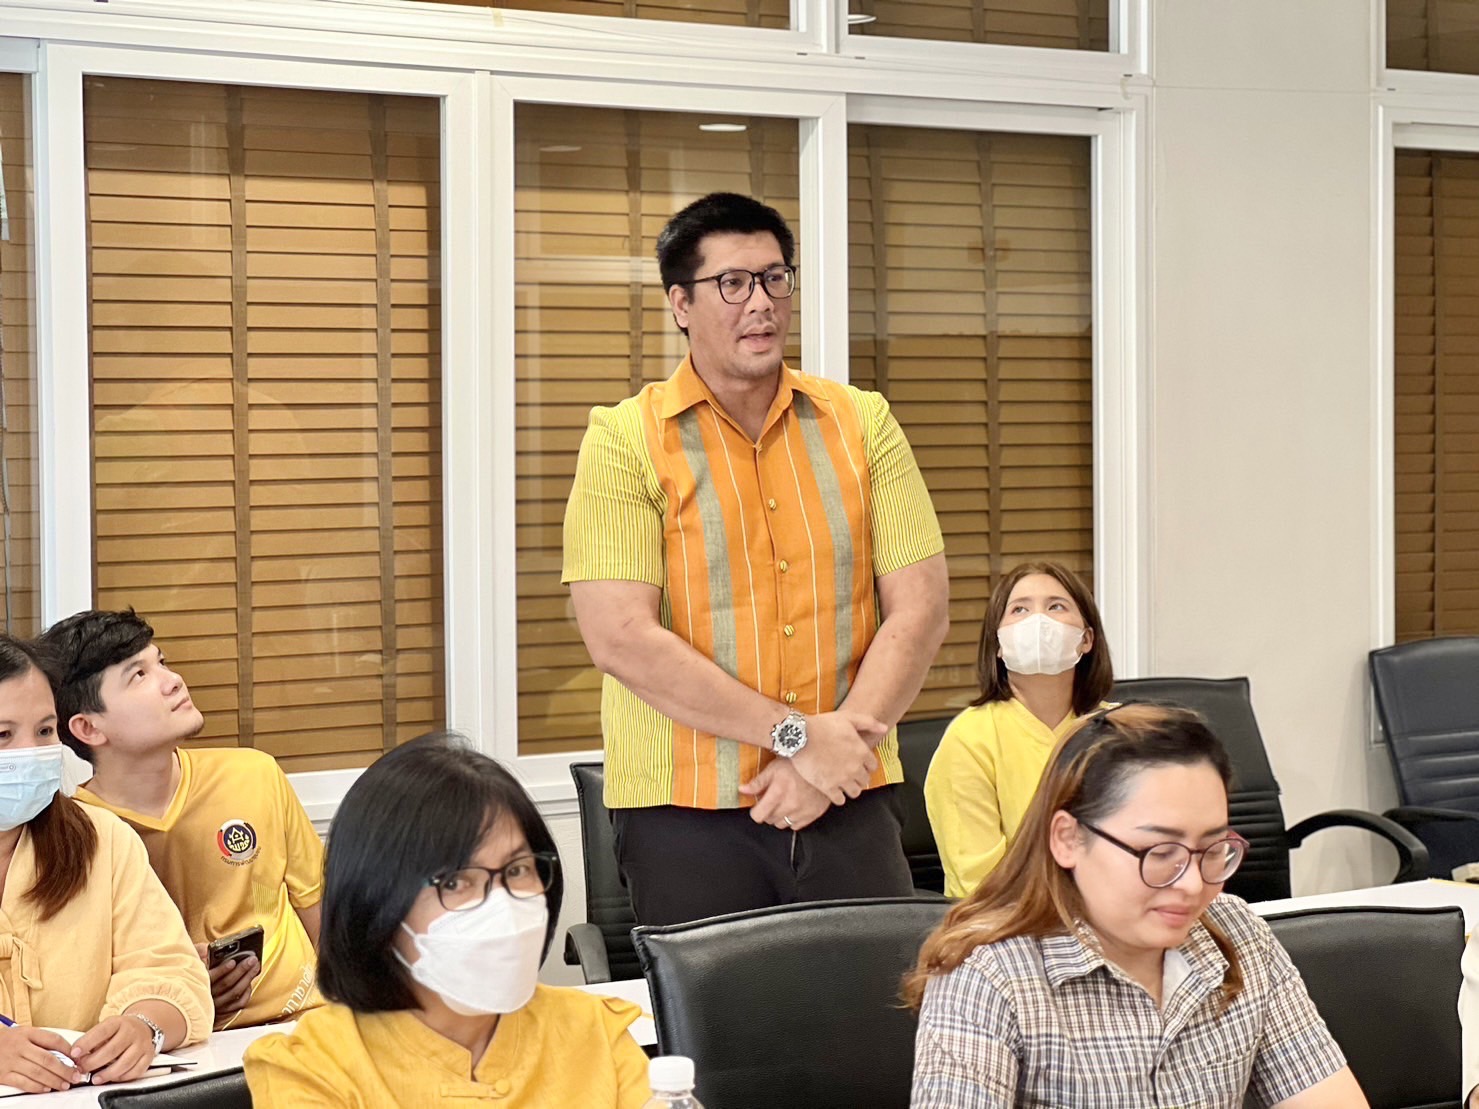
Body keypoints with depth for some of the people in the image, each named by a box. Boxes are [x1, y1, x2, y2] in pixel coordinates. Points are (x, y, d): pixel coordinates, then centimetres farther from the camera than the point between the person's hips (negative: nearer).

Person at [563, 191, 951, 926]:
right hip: (685, 814, -2)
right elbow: (620, 638, -13)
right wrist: (797, 735, -15)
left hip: (849, 807, 3)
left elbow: (920, 607, 2)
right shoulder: (625, 440, -3)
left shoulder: (861, 423, 8)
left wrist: (840, 749, -11)